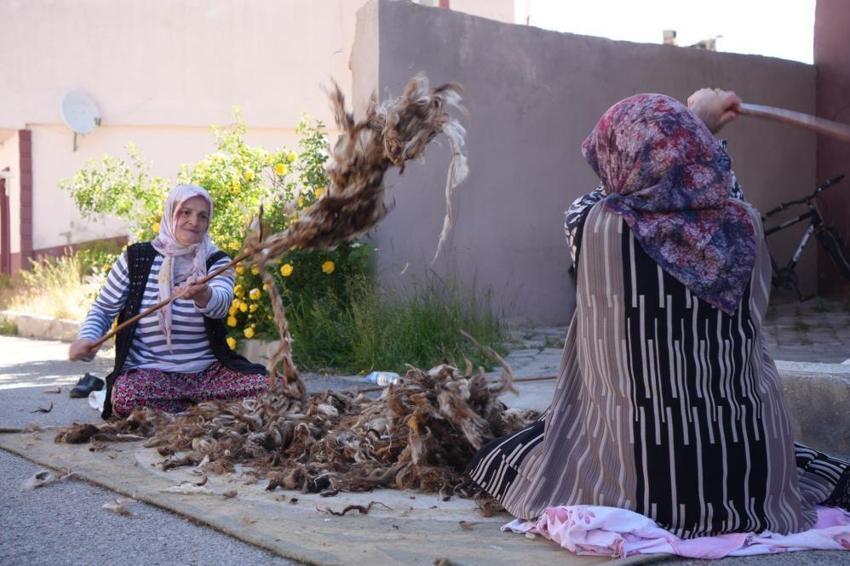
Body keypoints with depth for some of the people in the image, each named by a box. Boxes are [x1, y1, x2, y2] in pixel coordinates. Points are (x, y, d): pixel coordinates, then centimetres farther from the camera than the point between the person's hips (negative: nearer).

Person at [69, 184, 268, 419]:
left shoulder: (217, 261, 2)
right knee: (126, 398, -36)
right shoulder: (135, 258, 1)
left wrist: (202, 295, -46)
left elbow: (221, 304, -21)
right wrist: (87, 338, -12)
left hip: (208, 371, 1)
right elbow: (103, 308, 10)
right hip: (149, 370, -1)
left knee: (266, 387, -24)